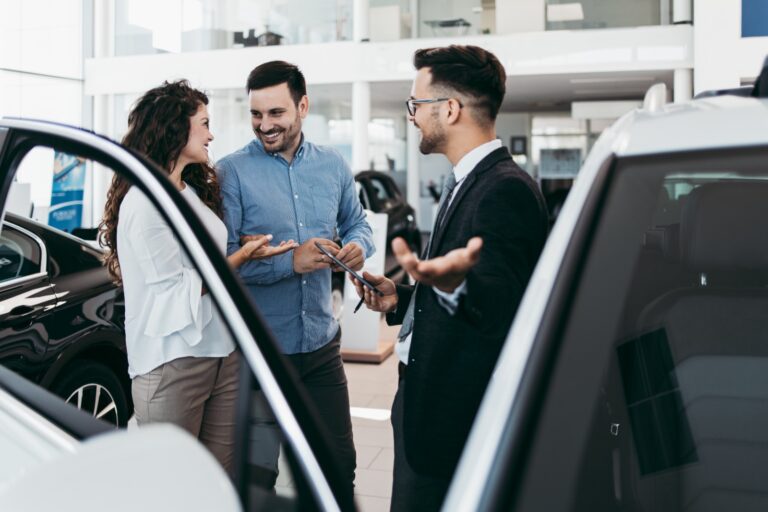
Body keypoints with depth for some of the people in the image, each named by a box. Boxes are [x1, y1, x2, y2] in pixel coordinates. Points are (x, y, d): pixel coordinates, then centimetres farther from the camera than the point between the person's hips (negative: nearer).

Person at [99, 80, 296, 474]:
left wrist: (247, 249, 1)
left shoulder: (193, 192, 13)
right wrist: (242, 256, -12)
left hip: (222, 353, 8)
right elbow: (177, 292, -14)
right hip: (173, 363, -7)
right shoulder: (144, 201, -14)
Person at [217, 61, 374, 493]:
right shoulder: (233, 172, -10)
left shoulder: (333, 166, 4)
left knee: (340, 464, 16)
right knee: (257, 475, 14)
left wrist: (358, 246, -8)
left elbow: (357, 223, 15)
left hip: (322, 344, 4)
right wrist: (289, 263, -25)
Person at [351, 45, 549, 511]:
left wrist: (453, 285, -52)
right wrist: (401, 299, 10)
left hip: (456, 417, -10)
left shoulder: (505, 190, -20)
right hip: (430, 402, 10)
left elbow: (499, 308, -32)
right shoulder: (467, 183, 12)